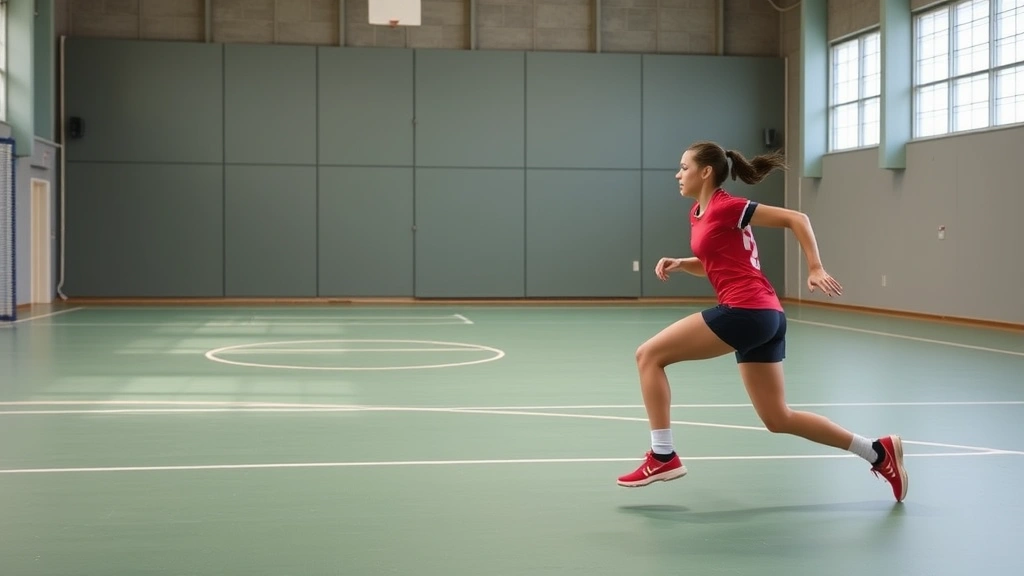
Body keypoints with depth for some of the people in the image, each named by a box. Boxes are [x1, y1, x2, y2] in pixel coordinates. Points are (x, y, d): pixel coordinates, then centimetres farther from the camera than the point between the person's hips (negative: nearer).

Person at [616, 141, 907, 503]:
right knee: (778, 419, 12)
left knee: (649, 355, -6)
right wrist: (677, 264, 11)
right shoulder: (698, 213, 17)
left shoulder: (726, 207, -8)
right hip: (763, 316, 10)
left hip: (746, 311, -10)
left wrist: (815, 269, -12)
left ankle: (663, 456, -4)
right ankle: (879, 452, 17)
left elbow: (797, 219, -7)